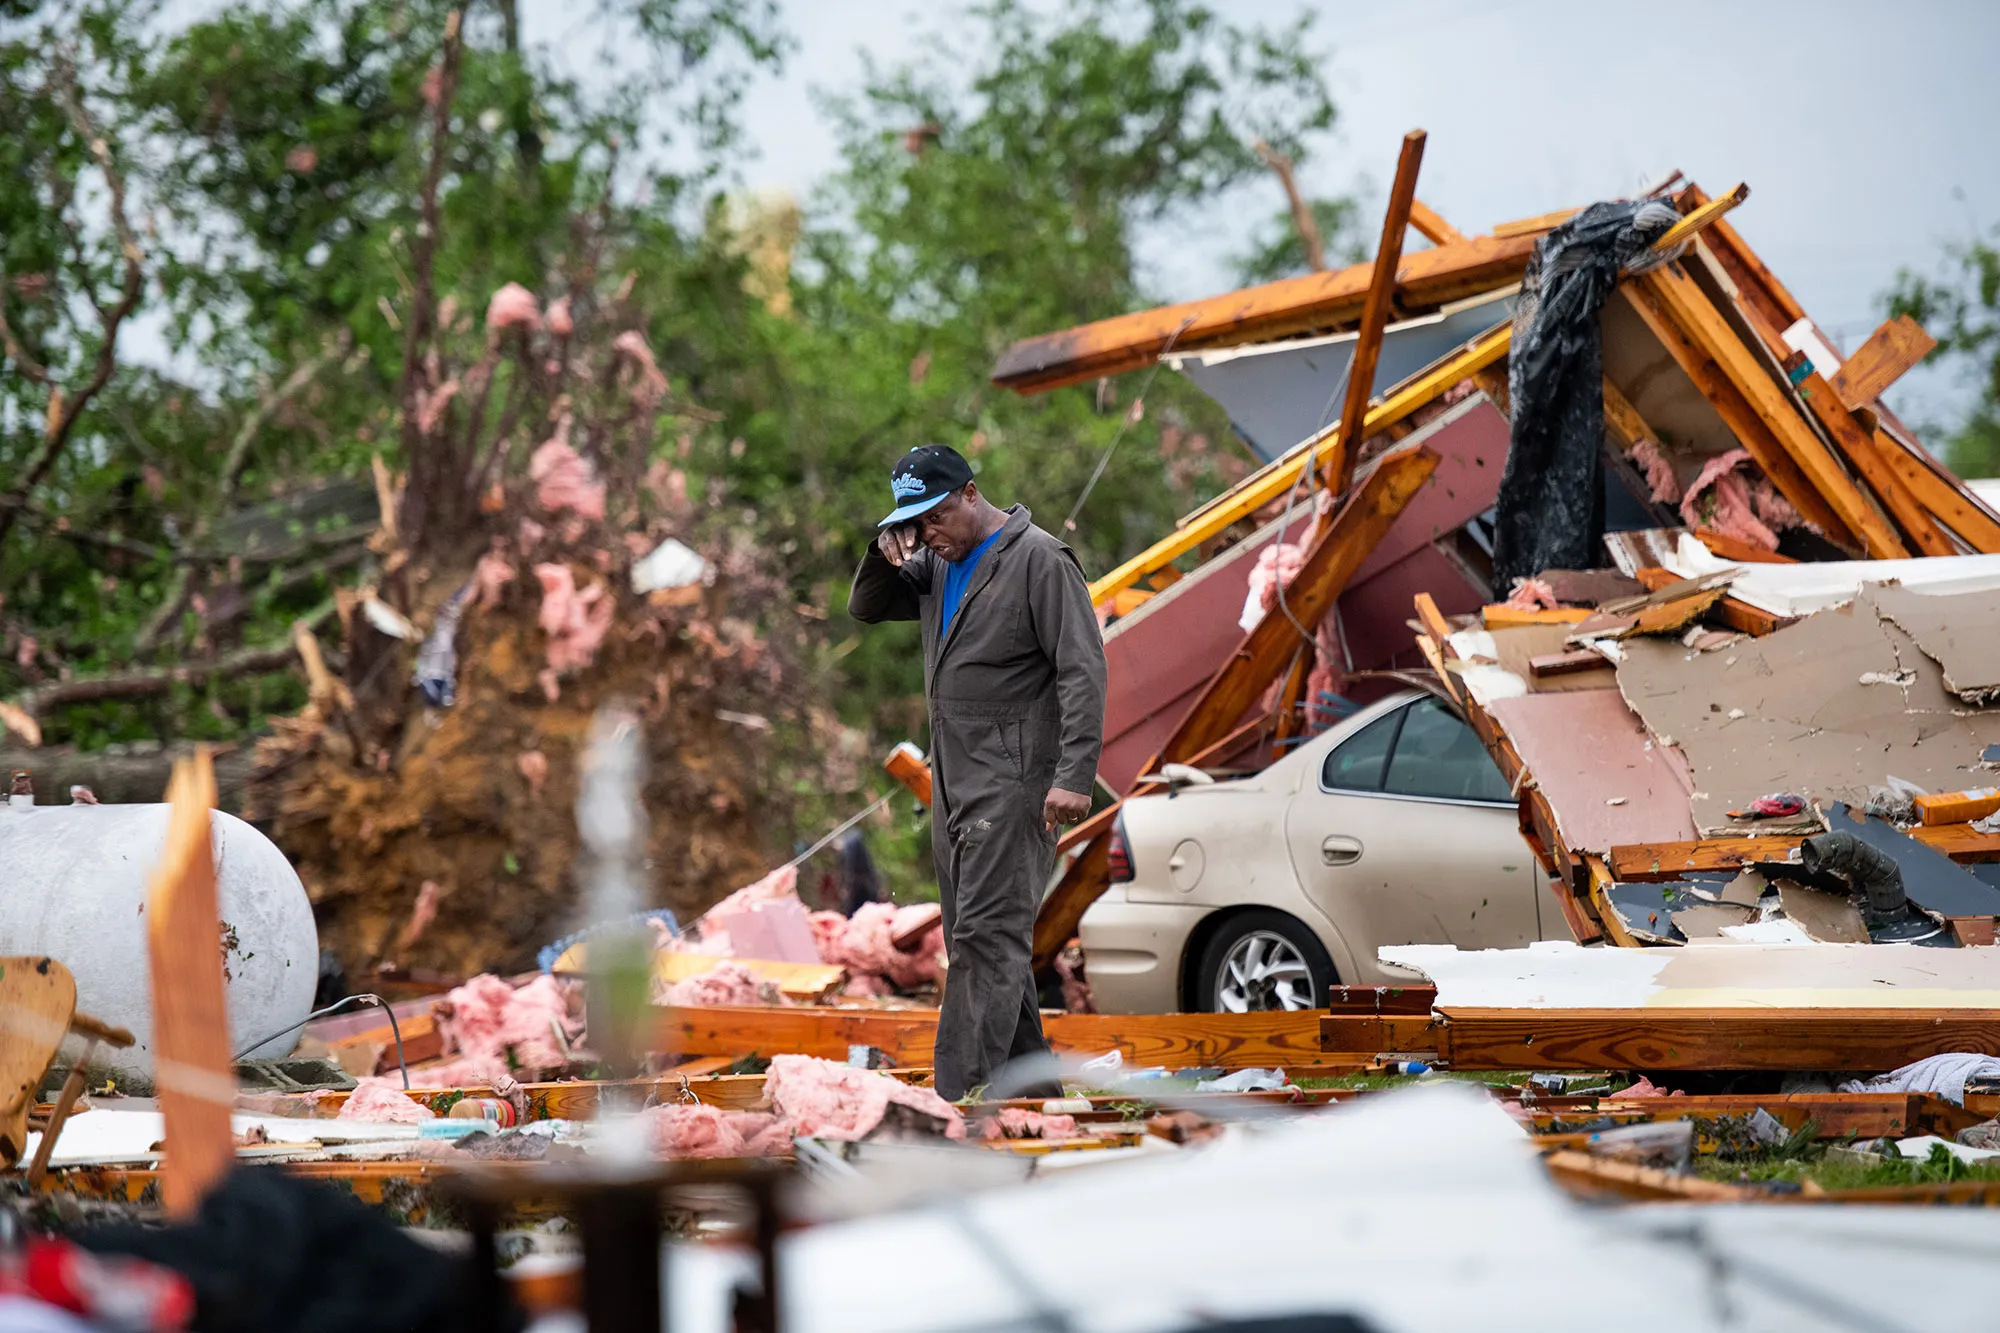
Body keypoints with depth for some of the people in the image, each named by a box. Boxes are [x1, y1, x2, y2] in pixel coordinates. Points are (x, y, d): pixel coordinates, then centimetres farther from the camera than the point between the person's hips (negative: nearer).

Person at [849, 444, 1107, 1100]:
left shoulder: (1040, 561, -10)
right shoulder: (936, 564, 14)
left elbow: (1083, 671, -14)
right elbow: (867, 609, 22)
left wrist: (1074, 776, -22)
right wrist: (885, 556, 0)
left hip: (1013, 780, -9)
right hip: (952, 777, 9)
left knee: (987, 934, -13)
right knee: (976, 936, 11)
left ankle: (958, 1092, -18)